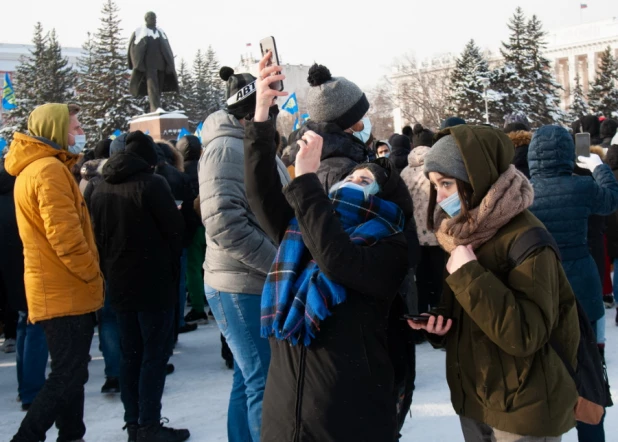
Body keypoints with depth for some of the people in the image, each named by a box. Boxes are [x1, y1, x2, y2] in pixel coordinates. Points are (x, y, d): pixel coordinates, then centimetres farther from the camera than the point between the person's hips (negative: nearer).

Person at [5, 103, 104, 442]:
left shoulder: (31, 168, 17)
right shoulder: (50, 169, -16)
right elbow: (64, 234, -23)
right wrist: (92, 274, -11)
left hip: (58, 290, 10)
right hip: (67, 291, -10)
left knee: (69, 373, 16)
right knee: (68, 378, -7)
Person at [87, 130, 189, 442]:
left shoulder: (100, 189, 8)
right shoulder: (150, 183, -12)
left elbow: (97, 236, 11)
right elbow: (175, 229, -11)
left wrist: (109, 271, 15)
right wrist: (171, 267, 6)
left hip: (118, 282, 7)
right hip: (154, 282, -6)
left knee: (131, 354, 13)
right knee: (154, 354, -1)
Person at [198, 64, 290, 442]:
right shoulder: (226, 149, -14)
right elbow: (224, 223, -24)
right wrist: (280, 265, -20)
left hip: (261, 284, 9)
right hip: (242, 286, -9)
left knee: (250, 380, 16)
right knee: (266, 383, -5)